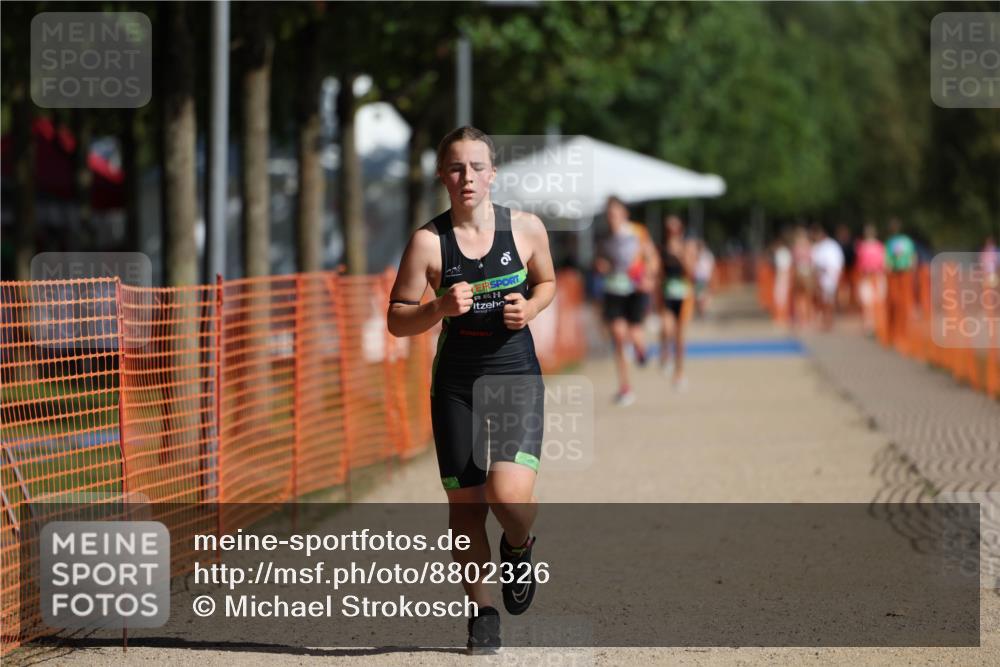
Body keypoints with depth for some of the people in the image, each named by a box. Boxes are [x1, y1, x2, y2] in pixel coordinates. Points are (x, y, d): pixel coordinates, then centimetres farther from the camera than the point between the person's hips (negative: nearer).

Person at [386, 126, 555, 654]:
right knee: (465, 505, 3)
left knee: (510, 493, -19)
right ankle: (483, 614, 23)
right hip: (456, 382, 0)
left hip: (517, 375, 0)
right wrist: (441, 308, -21)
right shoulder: (428, 241, -8)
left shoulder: (526, 229, -3)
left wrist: (530, 308, -5)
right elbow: (397, 319, -3)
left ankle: (519, 549, 18)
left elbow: (546, 282, 16)